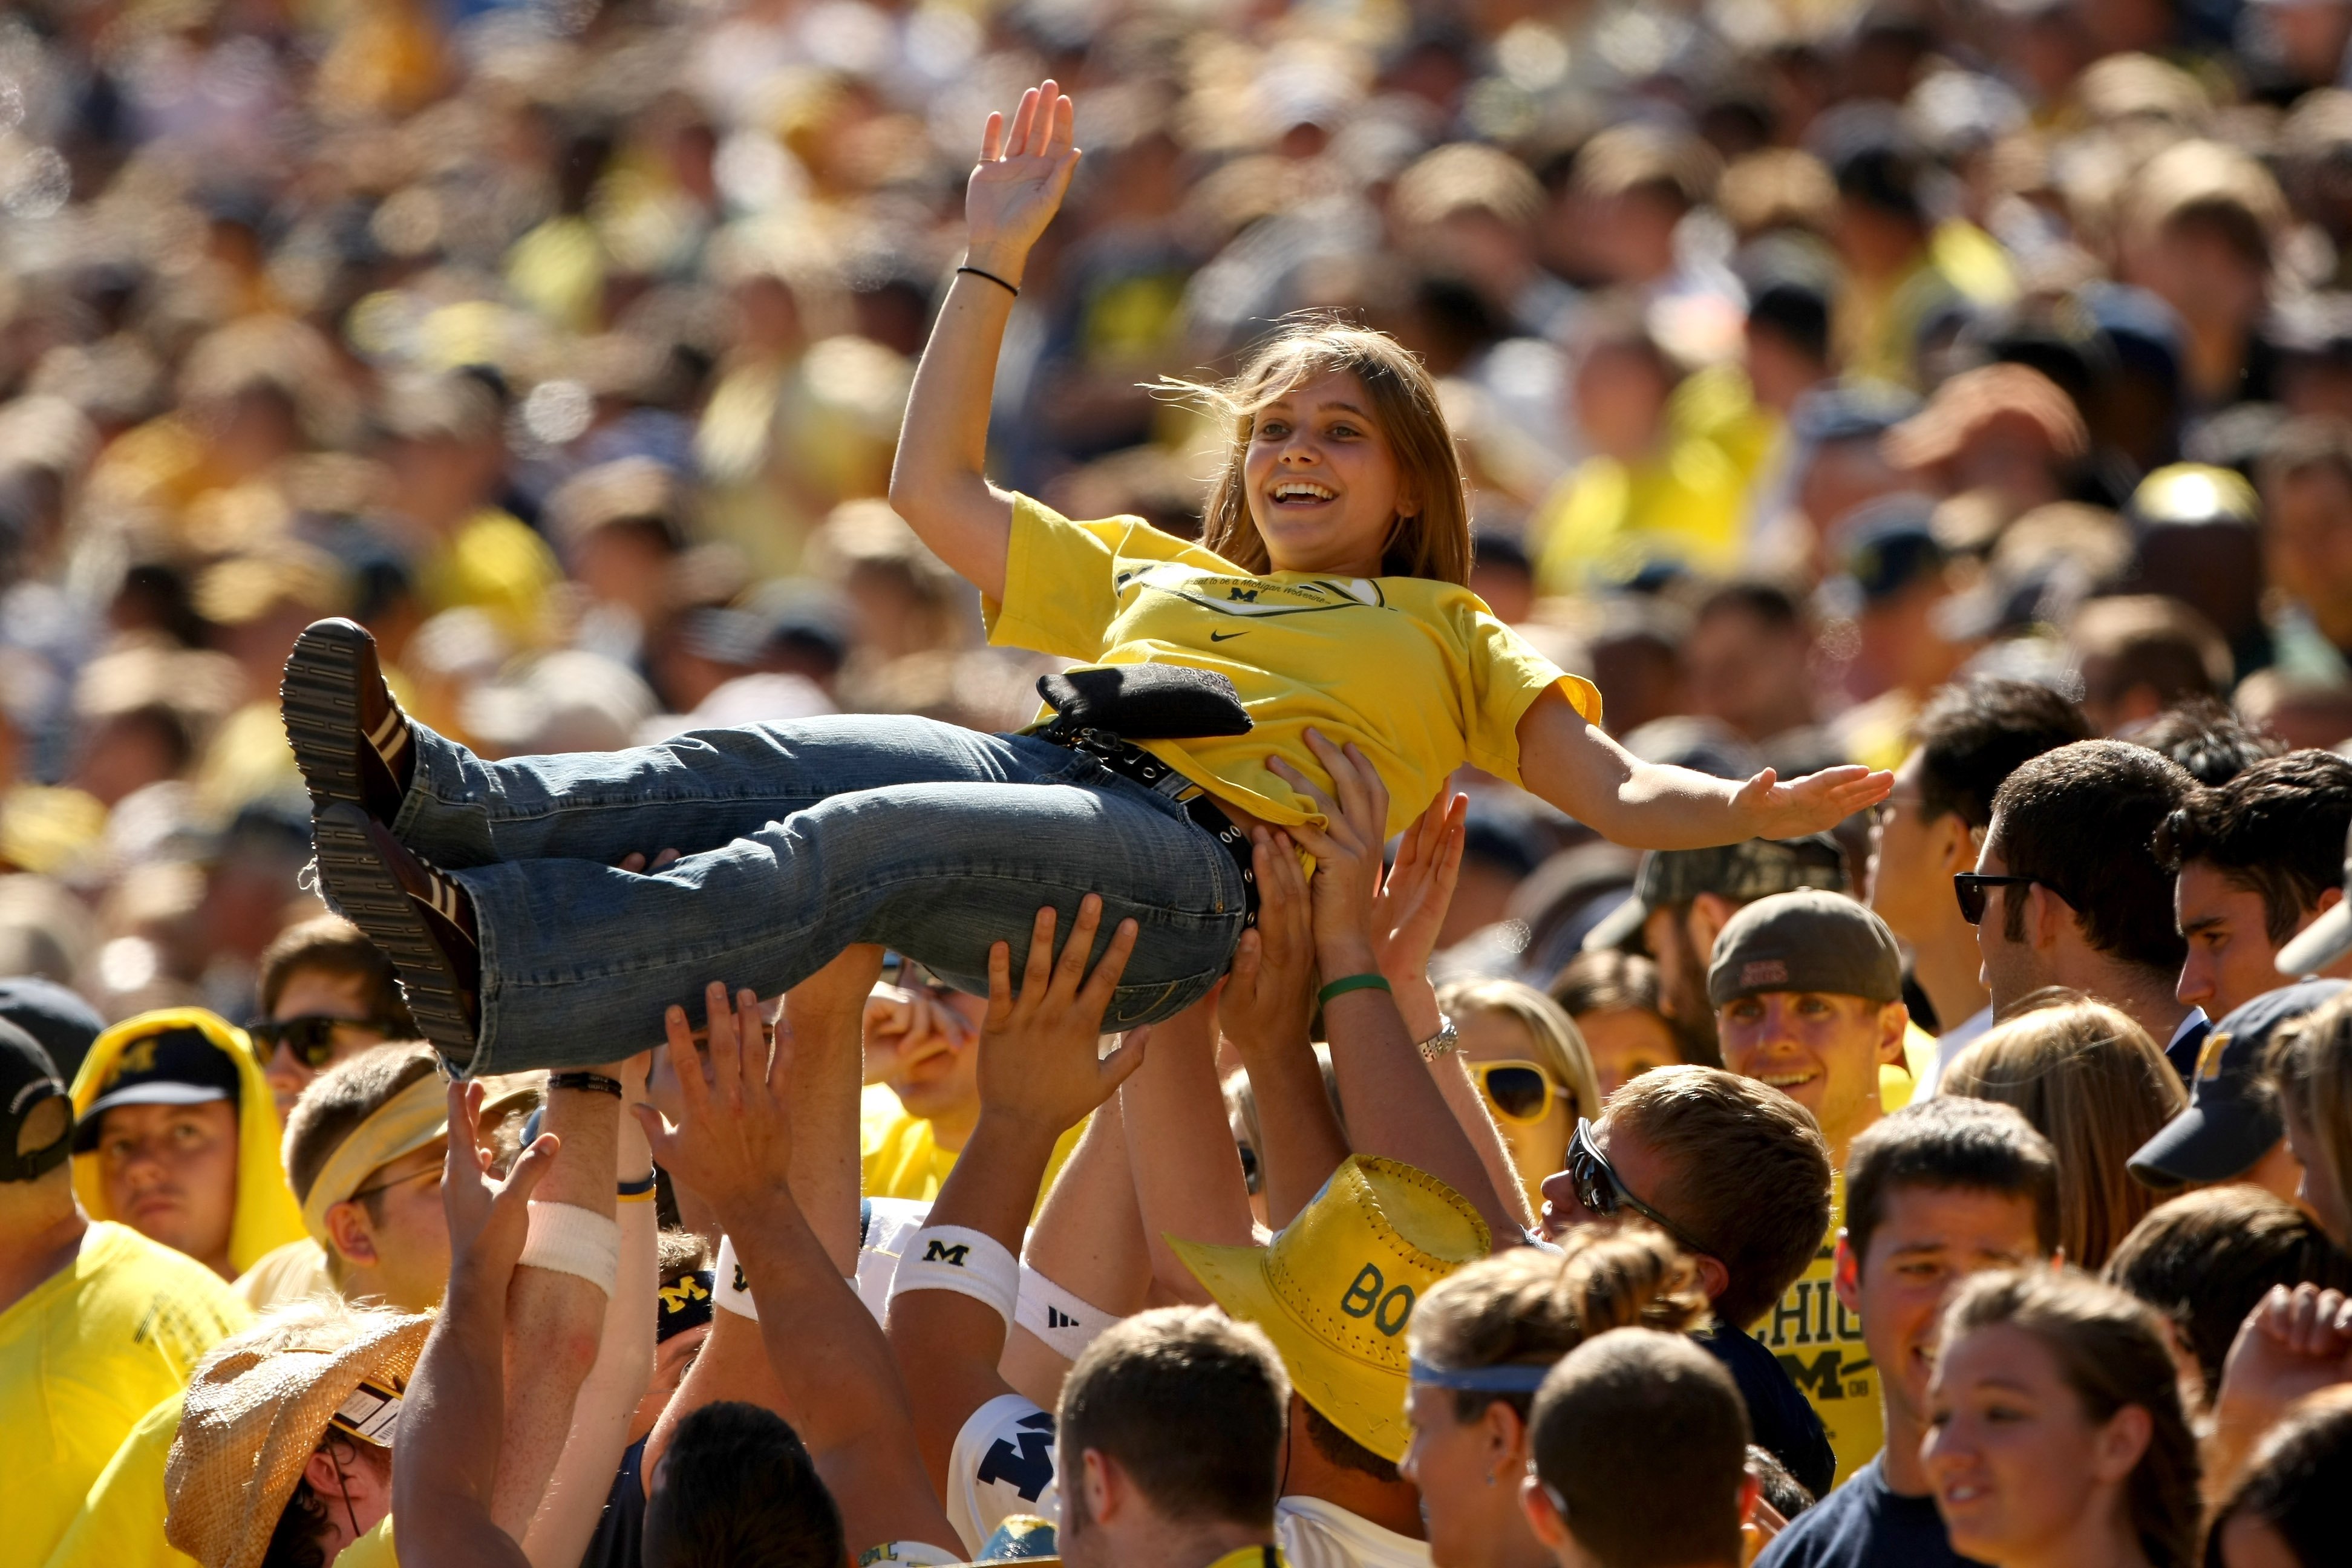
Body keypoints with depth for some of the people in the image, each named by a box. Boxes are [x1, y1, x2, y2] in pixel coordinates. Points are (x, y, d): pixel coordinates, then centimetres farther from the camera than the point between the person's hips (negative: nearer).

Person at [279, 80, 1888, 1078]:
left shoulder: (1447, 641, 28)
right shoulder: (1151, 579, 41)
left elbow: (1615, 789, 17)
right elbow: (940, 484, 41)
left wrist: (1757, 806, -5)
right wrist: (998, 251, 39)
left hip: (1190, 858, -6)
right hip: (1043, 771, 6)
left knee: (860, 840, -34)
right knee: (759, 760, -26)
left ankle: (499, 970, -57)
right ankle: (445, 800, -51)